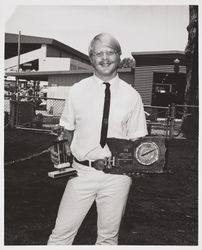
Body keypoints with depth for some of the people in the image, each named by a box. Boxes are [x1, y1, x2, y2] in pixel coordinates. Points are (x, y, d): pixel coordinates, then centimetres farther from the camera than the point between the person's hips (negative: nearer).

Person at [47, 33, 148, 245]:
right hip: (82, 172, 0)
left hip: (117, 175, 0)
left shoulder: (131, 96, -1)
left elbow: (136, 139, 3)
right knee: (62, 232, 3)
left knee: (109, 235, 15)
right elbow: (68, 130, 9)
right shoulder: (77, 91, 1)